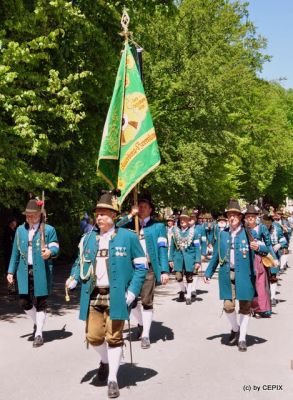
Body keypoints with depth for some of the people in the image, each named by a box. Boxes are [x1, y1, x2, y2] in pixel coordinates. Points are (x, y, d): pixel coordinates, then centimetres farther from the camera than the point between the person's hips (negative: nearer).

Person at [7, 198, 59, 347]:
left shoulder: (48, 230, 0)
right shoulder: (20, 230, 11)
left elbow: (55, 247, -3)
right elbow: (15, 252, 14)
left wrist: (50, 252, -27)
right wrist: (11, 271, 12)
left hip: (41, 271, -3)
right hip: (24, 271, 4)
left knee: (40, 303, 2)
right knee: (24, 302, 3)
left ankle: (39, 334, 14)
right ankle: (36, 322, 32)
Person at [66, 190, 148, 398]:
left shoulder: (128, 237, -3)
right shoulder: (88, 238, 8)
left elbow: (141, 266, 0)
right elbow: (80, 262, 17)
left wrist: (133, 291, -10)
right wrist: (74, 278, -3)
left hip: (116, 296, -3)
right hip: (93, 295, 4)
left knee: (114, 337, 0)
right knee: (93, 336, 5)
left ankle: (113, 379, 15)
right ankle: (105, 360, 37)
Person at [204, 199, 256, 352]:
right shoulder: (222, 234, 9)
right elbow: (216, 255, 13)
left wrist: (258, 247, -22)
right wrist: (208, 273, 10)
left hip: (244, 275, -2)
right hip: (227, 275, 2)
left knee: (245, 306, 5)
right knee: (228, 306, 0)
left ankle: (242, 338, 19)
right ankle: (235, 329, 30)